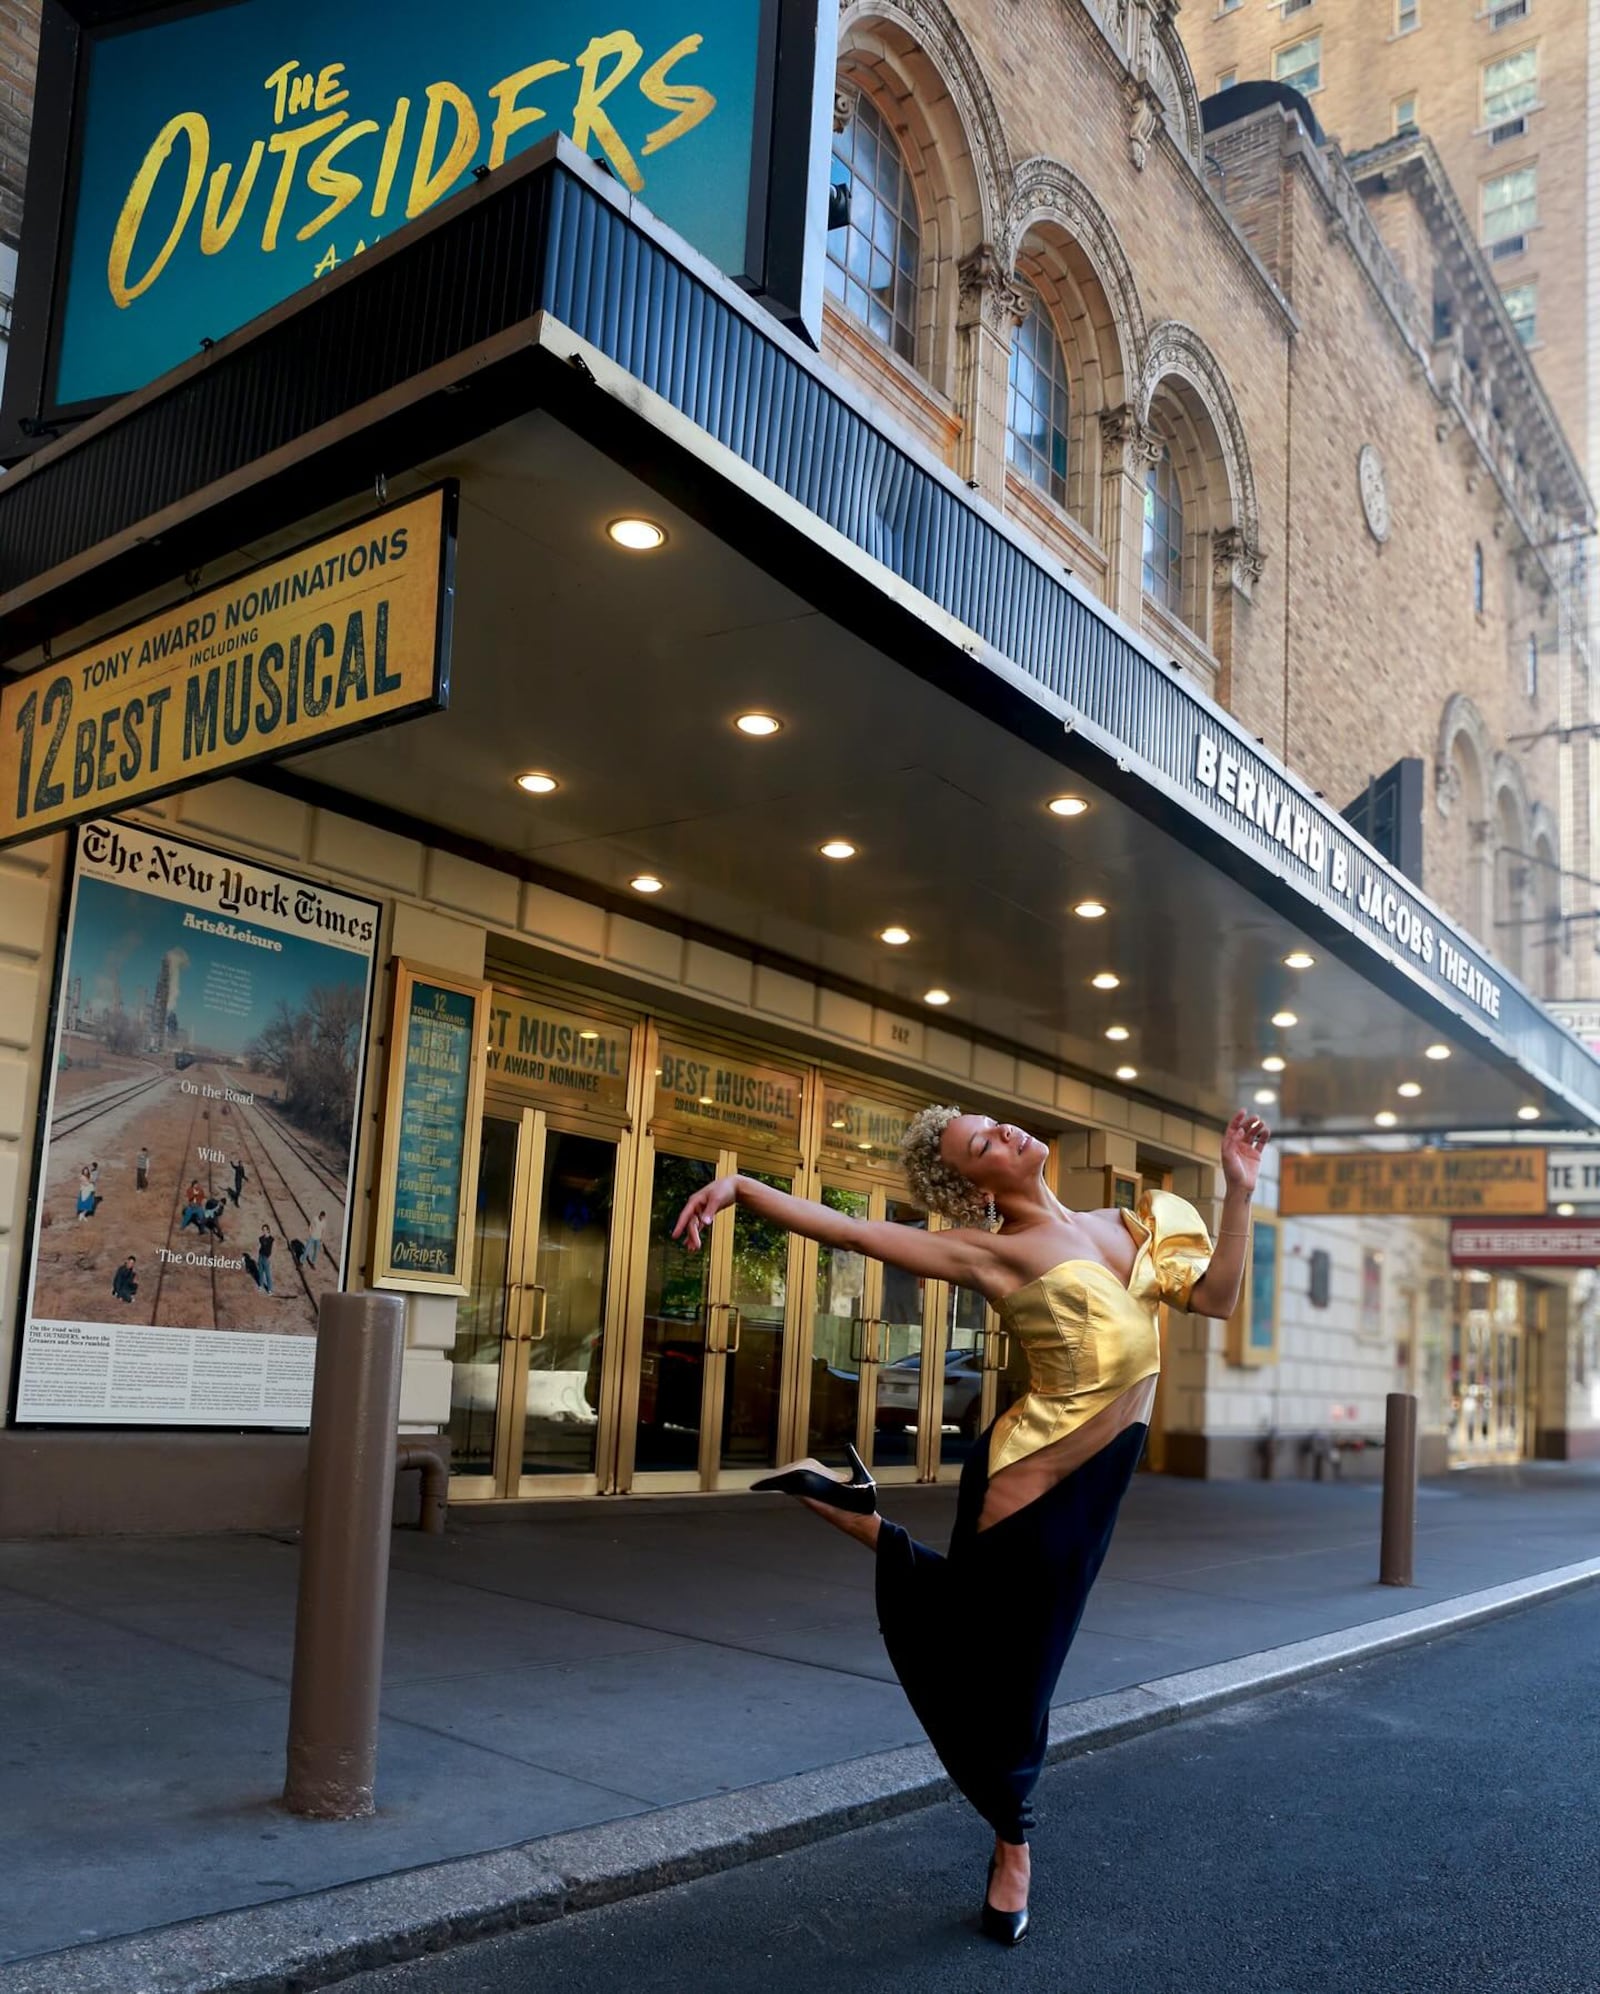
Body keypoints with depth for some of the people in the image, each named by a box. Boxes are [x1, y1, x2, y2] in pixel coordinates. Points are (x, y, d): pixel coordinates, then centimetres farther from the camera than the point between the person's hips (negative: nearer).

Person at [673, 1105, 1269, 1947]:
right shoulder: (991, 1252, -11)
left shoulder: (1127, 1226, 8)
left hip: (1095, 1483, 6)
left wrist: (1239, 1190, -3)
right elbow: (850, 1230, -20)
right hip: (1029, 1471, -5)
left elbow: (1215, 1298, 5)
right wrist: (739, 1185, -32)